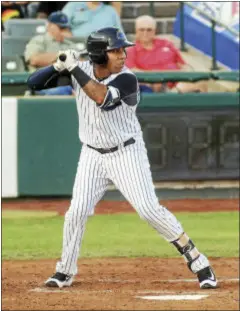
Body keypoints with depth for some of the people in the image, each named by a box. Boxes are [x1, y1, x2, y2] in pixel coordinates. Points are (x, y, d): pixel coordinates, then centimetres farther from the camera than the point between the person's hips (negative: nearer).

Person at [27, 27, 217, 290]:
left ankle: (195, 259, -1)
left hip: (127, 153, -3)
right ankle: (65, 272, 16)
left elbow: (103, 98, -39)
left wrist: (75, 68, -36)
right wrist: (60, 66, -27)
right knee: (77, 212, -2)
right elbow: (34, 82, -9)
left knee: (150, 209, -10)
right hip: (92, 155, 3)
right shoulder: (80, 71, -9)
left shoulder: (126, 79, -20)